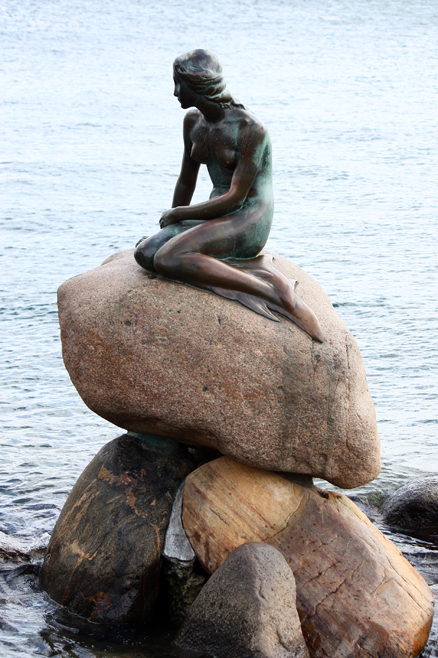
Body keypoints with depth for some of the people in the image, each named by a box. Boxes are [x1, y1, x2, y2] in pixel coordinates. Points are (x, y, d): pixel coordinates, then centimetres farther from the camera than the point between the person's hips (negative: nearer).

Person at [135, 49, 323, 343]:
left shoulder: (250, 129, -16)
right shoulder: (193, 121, 8)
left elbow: (236, 197, -17)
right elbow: (186, 180, 21)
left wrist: (177, 214, -9)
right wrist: (170, 228, 23)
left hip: (248, 223, -8)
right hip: (216, 218, 8)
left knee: (168, 260, -30)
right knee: (145, 253, -17)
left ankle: (276, 293, -28)